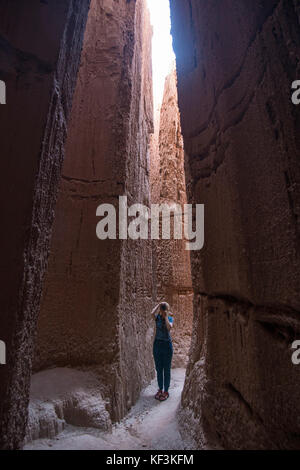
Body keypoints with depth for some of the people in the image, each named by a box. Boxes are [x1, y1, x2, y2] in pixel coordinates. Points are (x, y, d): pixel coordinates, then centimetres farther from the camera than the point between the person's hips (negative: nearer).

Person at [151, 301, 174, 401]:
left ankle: (166, 391, 23)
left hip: (167, 345, -2)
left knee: (166, 370, 8)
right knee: (158, 369, 15)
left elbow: (169, 327, -27)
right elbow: (152, 313, -26)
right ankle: (160, 389, 32)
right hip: (157, 344, 2)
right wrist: (158, 305, -17)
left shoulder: (170, 318, -5)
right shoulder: (157, 317, -2)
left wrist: (166, 316, -22)